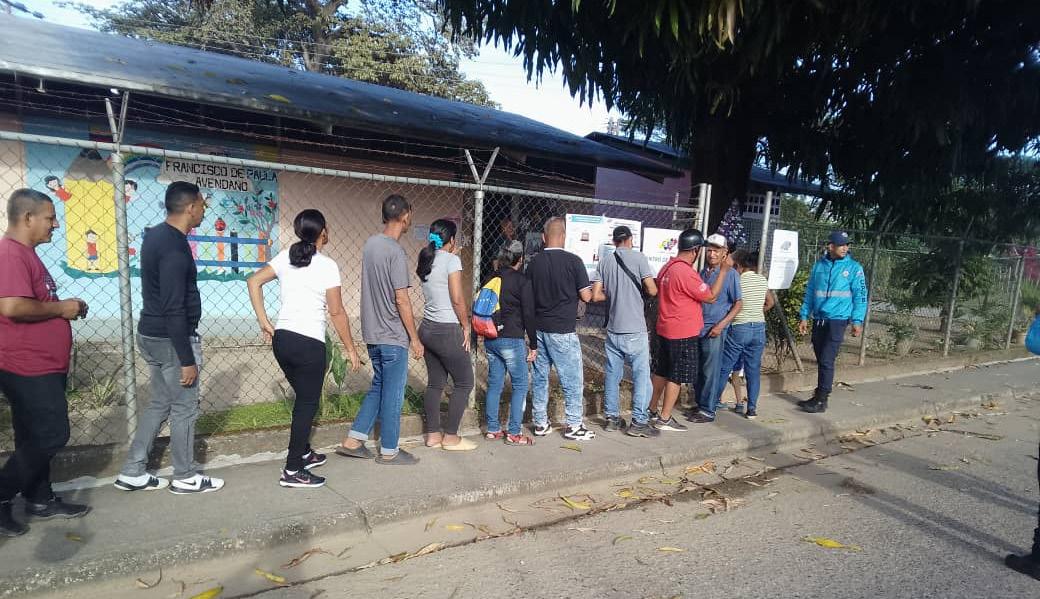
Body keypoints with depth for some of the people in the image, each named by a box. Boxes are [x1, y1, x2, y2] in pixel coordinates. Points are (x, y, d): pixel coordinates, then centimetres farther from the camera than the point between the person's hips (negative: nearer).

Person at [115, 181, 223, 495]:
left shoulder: (156, 235, 8)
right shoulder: (175, 248, -23)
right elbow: (174, 309, -25)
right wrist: (187, 359, -22)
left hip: (151, 334, 10)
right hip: (171, 339, -10)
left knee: (159, 404, 18)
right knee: (184, 408, 4)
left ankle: (132, 473, 26)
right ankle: (186, 477, 17)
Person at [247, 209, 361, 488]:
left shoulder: (285, 257, 6)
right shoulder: (327, 265, -11)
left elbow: (253, 281, 3)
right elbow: (337, 313, -10)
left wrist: (264, 322, 6)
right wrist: (351, 349, -2)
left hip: (281, 339, 7)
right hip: (310, 343, -7)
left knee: (303, 398, 23)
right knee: (308, 404, 4)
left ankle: (303, 453, 36)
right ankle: (293, 471, 9)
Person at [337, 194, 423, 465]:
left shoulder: (370, 243, 7)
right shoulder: (396, 252, -18)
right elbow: (402, 300, -19)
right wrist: (414, 339, -11)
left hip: (372, 332, 8)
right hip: (393, 336, -8)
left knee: (378, 387, 19)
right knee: (393, 394, 4)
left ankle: (353, 440, 21)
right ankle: (389, 451, 15)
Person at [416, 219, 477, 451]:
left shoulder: (426, 260, 9)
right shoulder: (451, 260, -13)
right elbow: (458, 299, -17)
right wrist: (466, 327, -5)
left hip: (427, 328, 8)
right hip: (447, 331, -8)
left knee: (435, 383, 14)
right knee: (464, 384, 4)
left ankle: (433, 434, 21)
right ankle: (450, 437, 9)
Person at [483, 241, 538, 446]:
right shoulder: (522, 282, -10)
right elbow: (528, 315, -11)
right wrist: (533, 345, -4)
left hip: (490, 340, 7)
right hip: (512, 340, -6)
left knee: (494, 384, 14)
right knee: (520, 385, 4)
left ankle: (492, 429, 21)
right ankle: (514, 433, 6)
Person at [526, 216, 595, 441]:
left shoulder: (534, 262, 2)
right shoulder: (573, 261, -11)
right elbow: (586, 296, -9)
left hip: (538, 328, 5)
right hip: (563, 330, -5)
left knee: (540, 377, 13)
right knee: (573, 379, 6)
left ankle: (540, 423, 20)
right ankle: (574, 426, 12)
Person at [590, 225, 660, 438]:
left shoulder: (604, 262, 5)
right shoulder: (638, 257, -6)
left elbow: (596, 295, 2)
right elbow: (652, 290, -10)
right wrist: (640, 291, 11)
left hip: (613, 329, 5)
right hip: (635, 330, -4)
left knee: (612, 375, 12)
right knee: (641, 375, 4)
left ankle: (612, 418, 21)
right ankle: (639, 422, 6)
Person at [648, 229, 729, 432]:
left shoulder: (667, 268, 8)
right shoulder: (687, 273, -21)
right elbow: (711, 296, -14)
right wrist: (723, 271, -9)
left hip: (664, 330, 9)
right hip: (683, 334, -9)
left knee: (660, 372, 17)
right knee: (676, 377, 2)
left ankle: (652, 411, 27)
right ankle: (665, 419, 10)